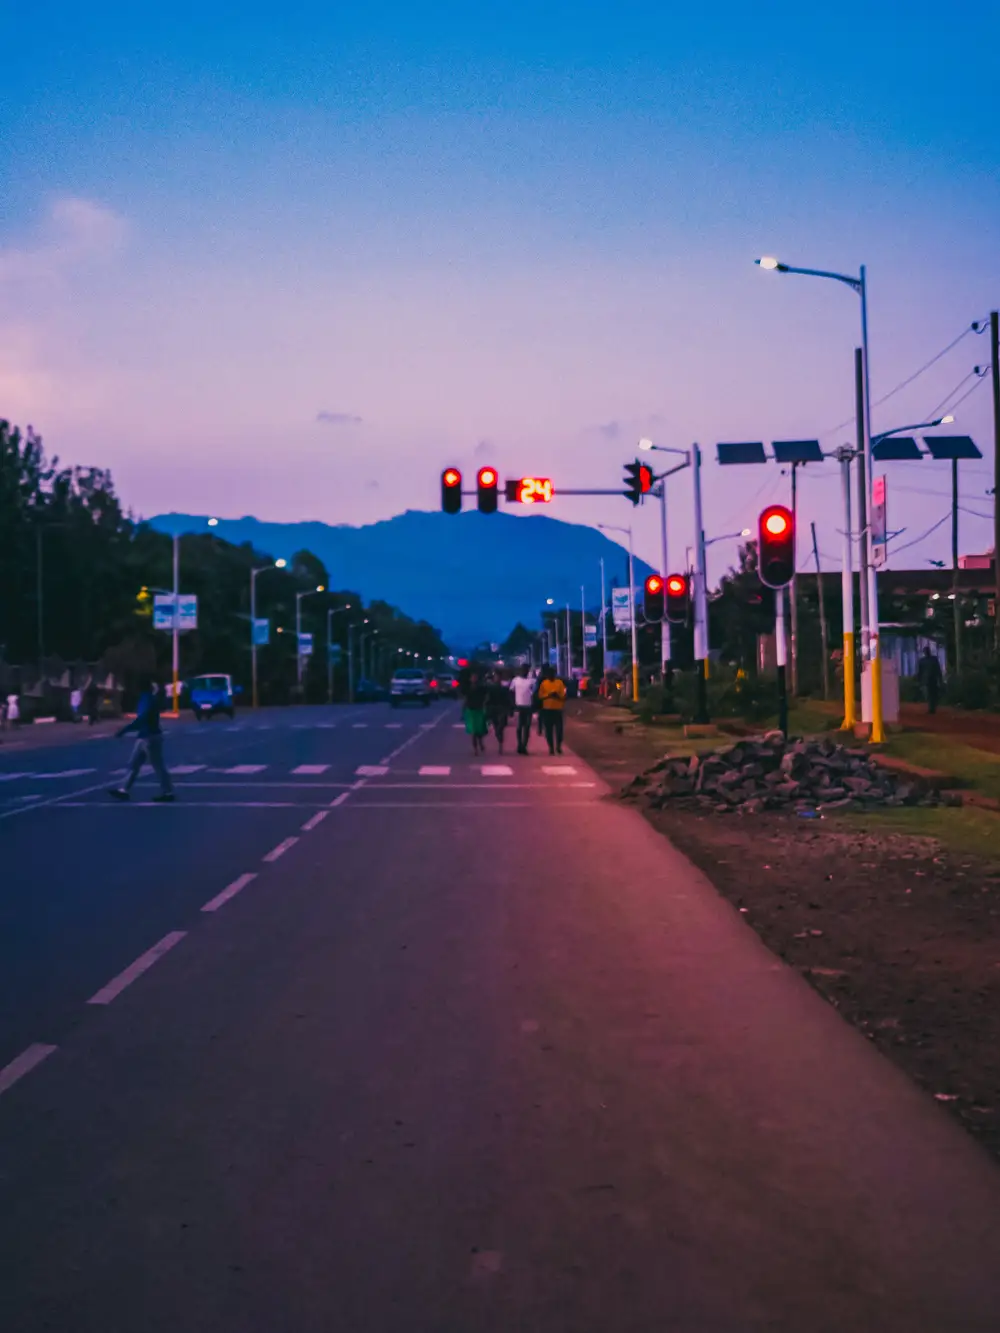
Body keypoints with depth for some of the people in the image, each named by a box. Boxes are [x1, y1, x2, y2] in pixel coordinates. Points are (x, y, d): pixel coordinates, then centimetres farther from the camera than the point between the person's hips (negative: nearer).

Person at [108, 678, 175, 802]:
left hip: (150, 737, -10)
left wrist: (124, 729, -29)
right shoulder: (146, 698, 11)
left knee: (158, 766, -3)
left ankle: (168, 793, 4)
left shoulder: (149, 700, -19)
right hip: (145, 737, 10)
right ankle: (124, 790, 13)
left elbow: (141, 719, -29)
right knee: (134, 764, 11)